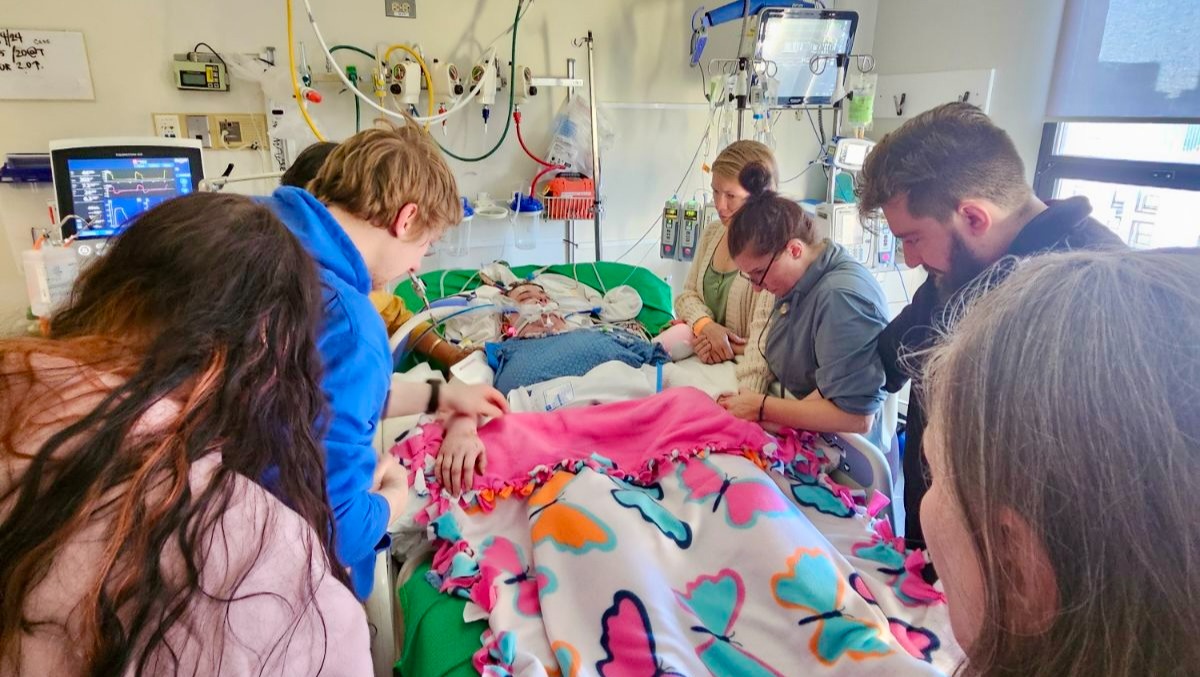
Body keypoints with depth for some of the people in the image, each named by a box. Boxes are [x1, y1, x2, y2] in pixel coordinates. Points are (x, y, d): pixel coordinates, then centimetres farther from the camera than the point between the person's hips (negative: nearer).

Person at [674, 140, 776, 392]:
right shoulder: (712, 233, 8)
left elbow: (764, 334, -25)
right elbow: (687, 295, 11)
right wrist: (707, 326, -11)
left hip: (739, 373, -7)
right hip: (704, 365, 7)